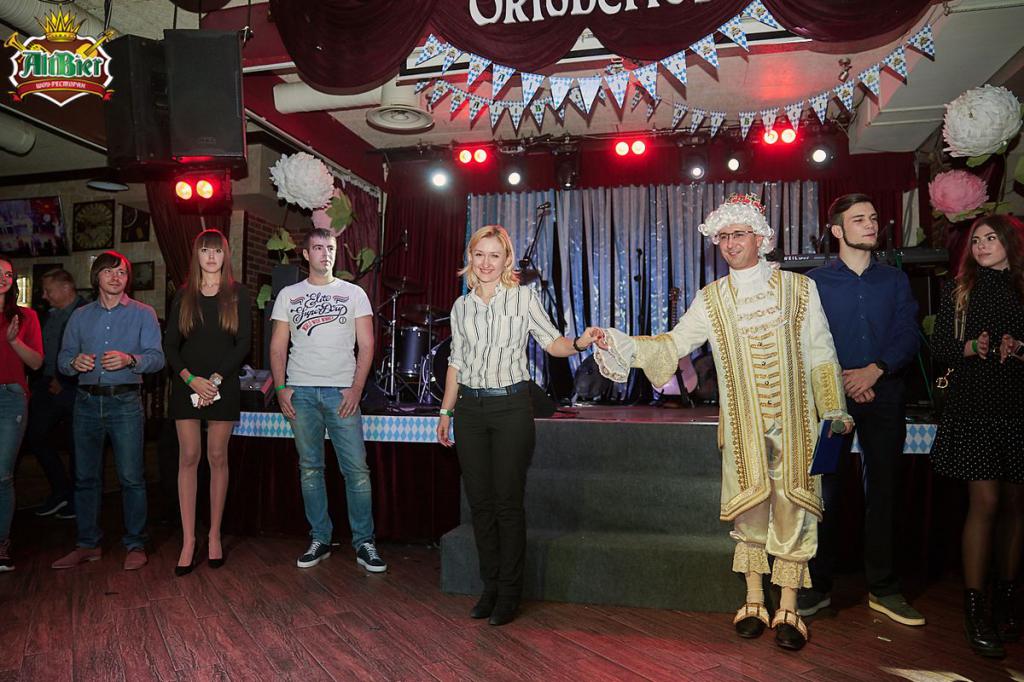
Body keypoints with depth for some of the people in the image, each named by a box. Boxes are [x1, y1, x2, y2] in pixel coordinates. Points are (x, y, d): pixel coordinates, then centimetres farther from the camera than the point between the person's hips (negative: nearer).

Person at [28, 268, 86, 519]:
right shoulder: (49, 315, 13)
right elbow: (39, 352, 17)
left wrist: (63, 382, -12)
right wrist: (36, 384, 10)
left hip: (72, 390, -8)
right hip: (47, 387, 8)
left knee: (76, 444, 2)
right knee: (36, 436, 9)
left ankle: (77, 499, 18)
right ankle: (60, 491, 23)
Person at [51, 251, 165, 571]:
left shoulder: (143, 314, 6)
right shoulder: (80, 316, 16)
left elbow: (157, 358, -4)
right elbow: (63, 358, 10)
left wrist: (130, 359, -22)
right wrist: (74, 362, -13)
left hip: (126, 403, -3)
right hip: (87, 402, 4)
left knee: (131, 477, -3)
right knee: (85, 477, 9)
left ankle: (135, 545, 6)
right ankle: (87, 544, 20)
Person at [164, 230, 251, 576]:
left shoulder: (237, 293, 4)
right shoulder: (183, 295, 9)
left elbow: (244, 341, -3)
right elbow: (170, 344, 5)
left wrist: (215, 379, -11)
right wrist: (191, 379, -10)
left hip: (223, 385, -1)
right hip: (187, 385, 1)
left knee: (217, 458, 3)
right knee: (188, 458, 0)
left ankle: (214, 535, 13)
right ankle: (188, 540, 4)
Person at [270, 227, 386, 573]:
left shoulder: (353, 293, 8)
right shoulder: (288, 295, 12)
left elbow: (366, 345, 3)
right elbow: (278, 347, 11)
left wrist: (356, 388, -8)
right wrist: (281, 387, -2)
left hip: (342, 392, -2)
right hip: (301, 392, 2)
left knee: (357, 470, -4)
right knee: (310, 469, 8)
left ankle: (364, 543, 5)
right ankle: (319, 540, 18)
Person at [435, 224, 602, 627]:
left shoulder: (523, 298, 0)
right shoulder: (461, 307, 11)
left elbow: (551, 342, -2)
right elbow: (456, 362, 15)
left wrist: (579, 343, -23)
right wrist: (446, 411, 14)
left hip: (511, 406, -4)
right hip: (470, 408, 4)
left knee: (508, 502, -2)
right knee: (480, 502, 7)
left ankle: (509, 593, 13)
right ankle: (490, 587, 22)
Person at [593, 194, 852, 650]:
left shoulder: (799, 287, 6)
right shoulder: (712, 299, 9)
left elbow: (820, 354, 8)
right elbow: (674, 344, 5)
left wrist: (835, 409, 4)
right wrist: (621, 345, -7)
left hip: (794, 422, -1)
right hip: (743, 425, 1)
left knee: (792, 509, 0)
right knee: (750, 509, 5)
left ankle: (788, 611, 12)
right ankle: (754, 603, 20)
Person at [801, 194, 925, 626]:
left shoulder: (895, 280, 11)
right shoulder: (815, 282, 4)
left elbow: (908, 337, 3)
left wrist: (873, 371, -14)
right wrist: (843, 381, -12)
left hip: (884, 396, 2)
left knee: (882, 491, 7)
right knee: (827, 491, 1)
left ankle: (882, 588, 18)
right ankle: (817, 586, 11)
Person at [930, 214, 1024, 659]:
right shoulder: (958, 291, 6)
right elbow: (940, 346, 3)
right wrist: (969, 348, -15)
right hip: (973, 407, -2)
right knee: (984, 503, -7)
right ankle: (975, 611, 1)